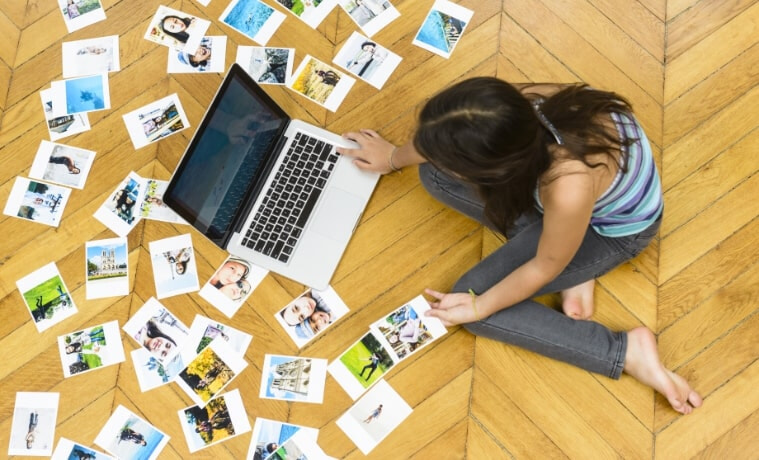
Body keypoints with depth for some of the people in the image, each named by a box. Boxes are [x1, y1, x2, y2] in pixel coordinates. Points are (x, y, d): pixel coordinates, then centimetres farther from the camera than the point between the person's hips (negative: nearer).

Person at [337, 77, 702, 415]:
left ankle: (626, 351, 1)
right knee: (436, 174, -2)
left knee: (473, 304, -7)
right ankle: (571, 267, 5)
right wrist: (394, 157, 13)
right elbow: (448, 141, -5)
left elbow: (545, 268, -23)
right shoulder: (518, 107, -28)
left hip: (610, 229, -6)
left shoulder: (570, 191, -45)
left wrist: (479, 307, -8)